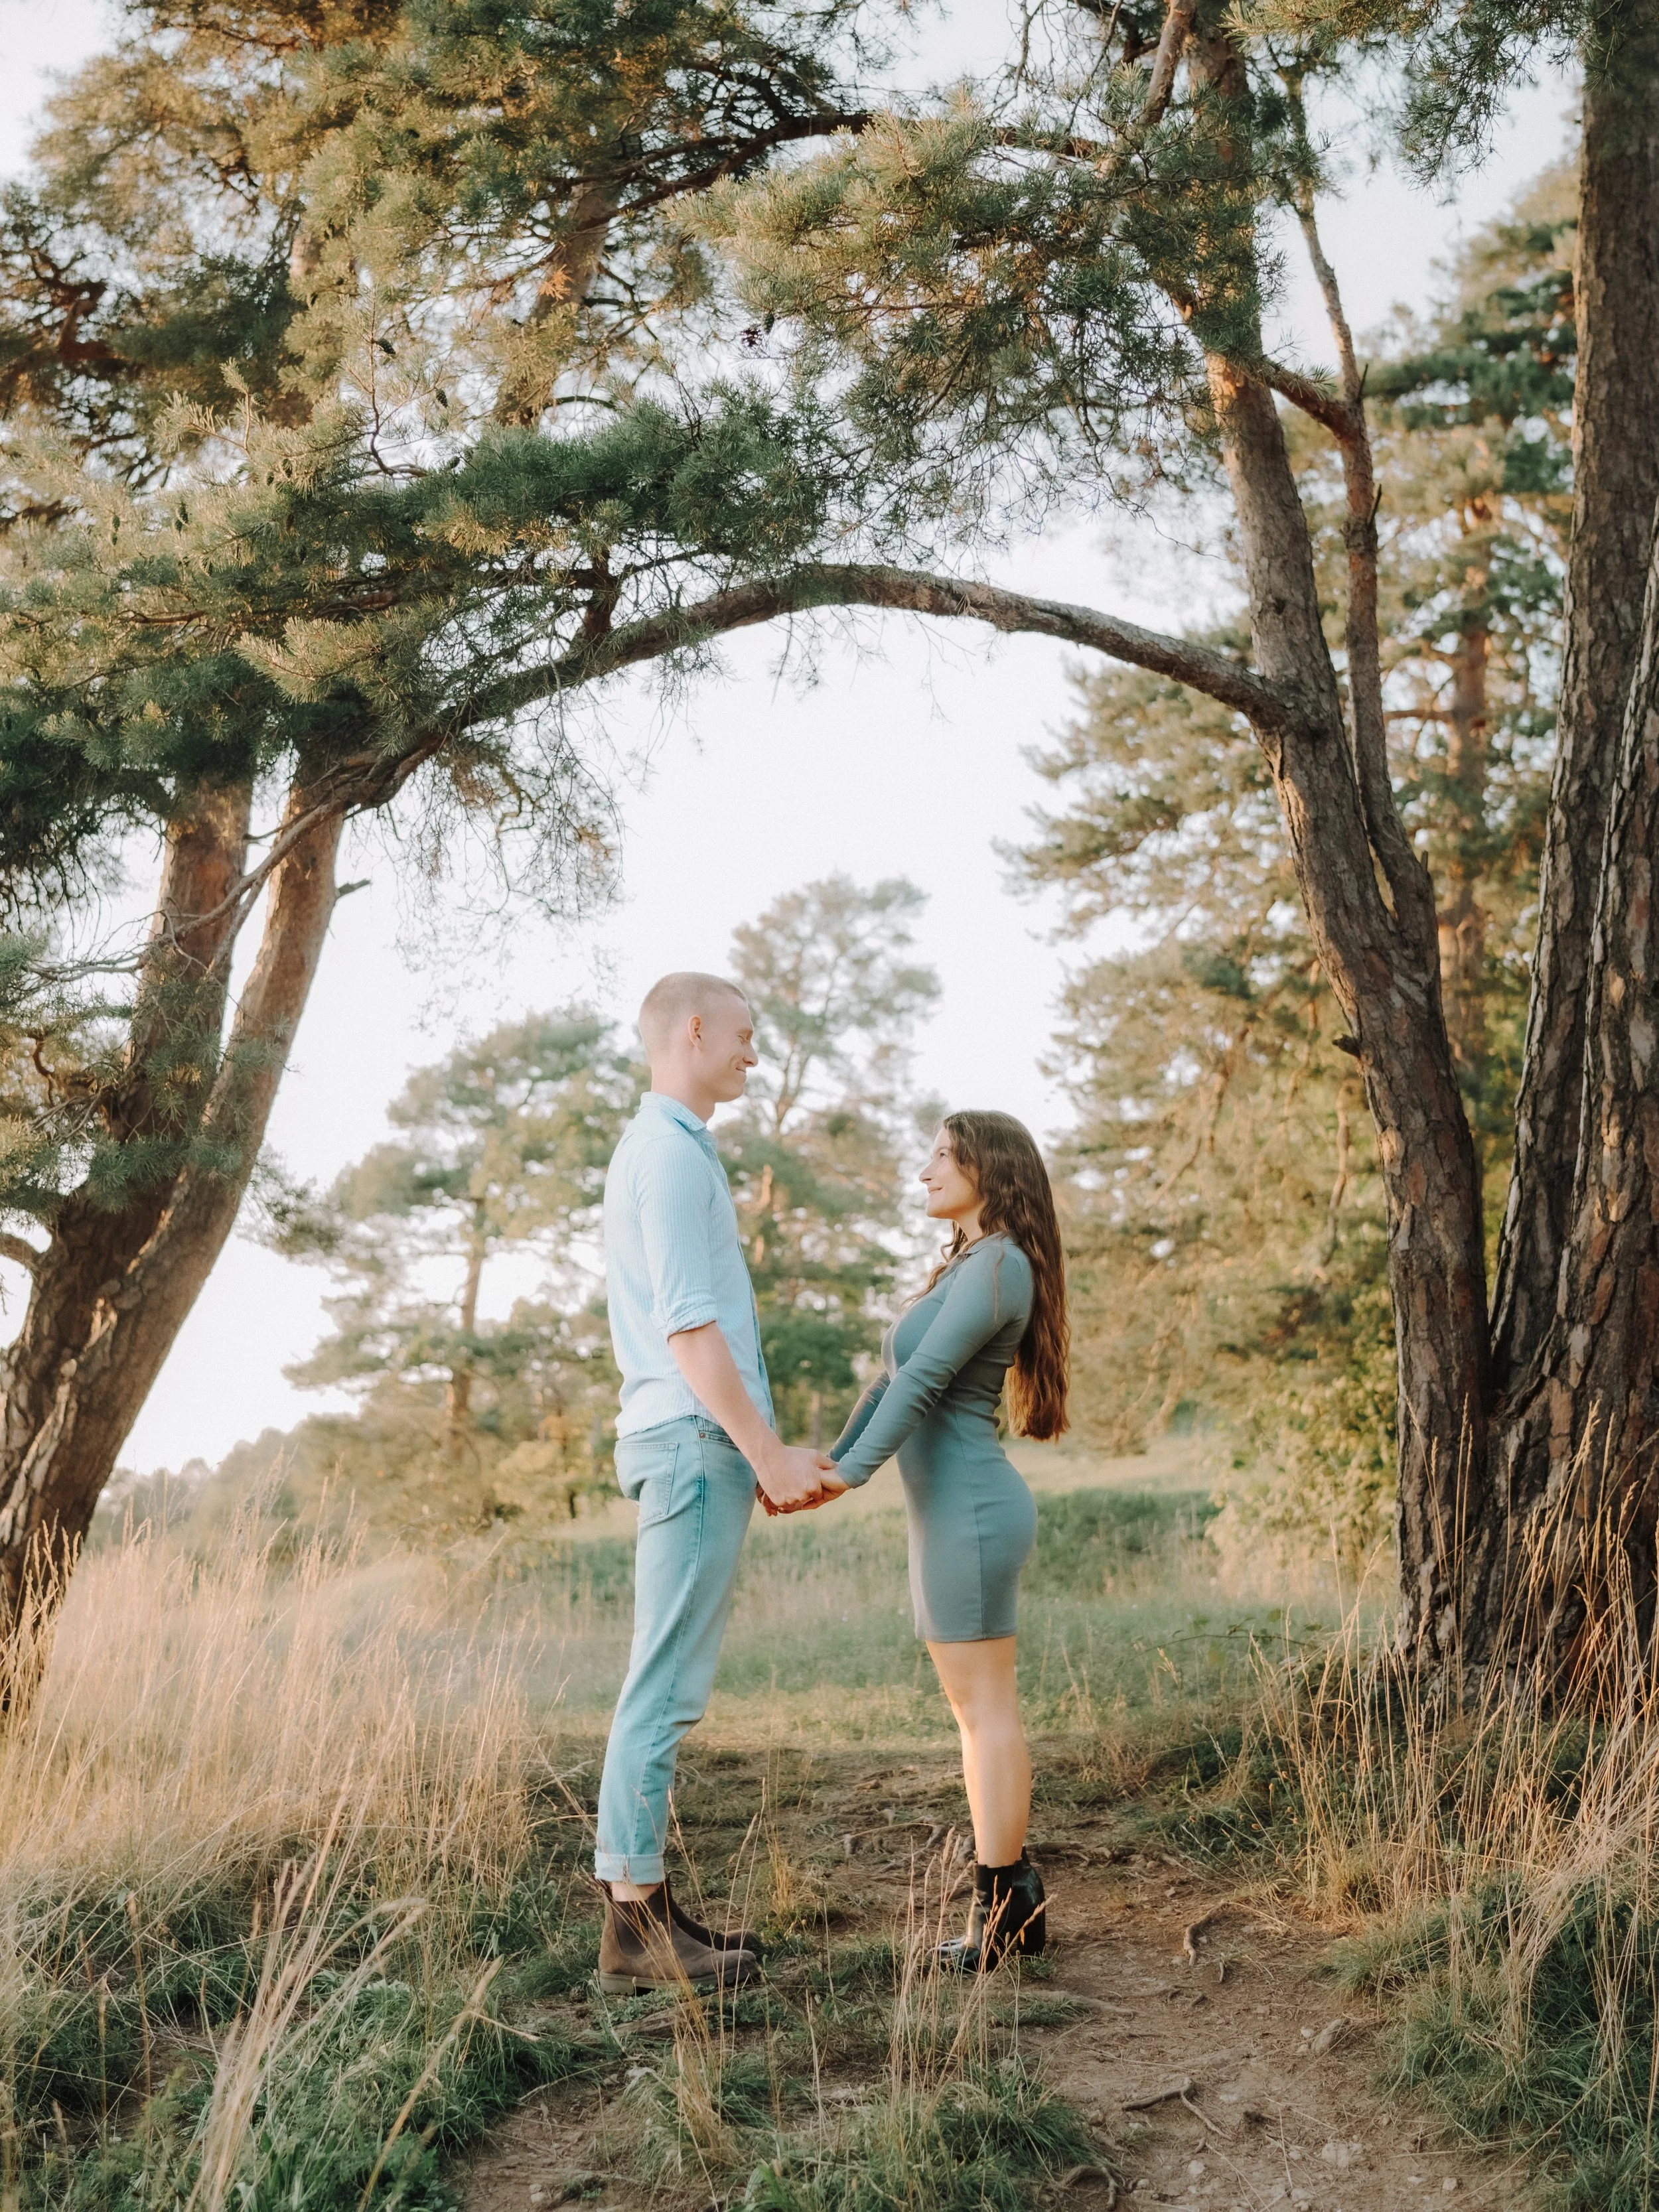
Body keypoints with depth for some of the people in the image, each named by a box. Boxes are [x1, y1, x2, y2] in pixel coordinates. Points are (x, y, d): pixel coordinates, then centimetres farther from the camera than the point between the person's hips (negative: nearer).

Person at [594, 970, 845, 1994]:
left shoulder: (671, 1150, 22)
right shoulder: (671, 1152, -10)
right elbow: (688, 1325, -18)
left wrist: (767, 1453, 21)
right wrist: (767, 1451, -16)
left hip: (700, 1445, 11)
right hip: (697, 1441, -11)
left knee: (673, 1686, 11)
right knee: (668, 1686, -8)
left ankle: (647, 1905, 16)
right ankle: (636, 1927, -3)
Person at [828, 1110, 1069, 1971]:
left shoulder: (999, 1264, -13)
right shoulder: (962, 1268, 18)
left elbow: (926, 1379, -19)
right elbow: (893, 1380, 17)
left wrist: (850, 1476, -21)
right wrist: (828, 1464, 10)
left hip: (970, 1509, -10)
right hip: (949, 1512, 10)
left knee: (985, 1710, -4)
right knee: (979, 1710, 13)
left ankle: (1000, 1915, 4)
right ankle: (1015, 1900, 20)